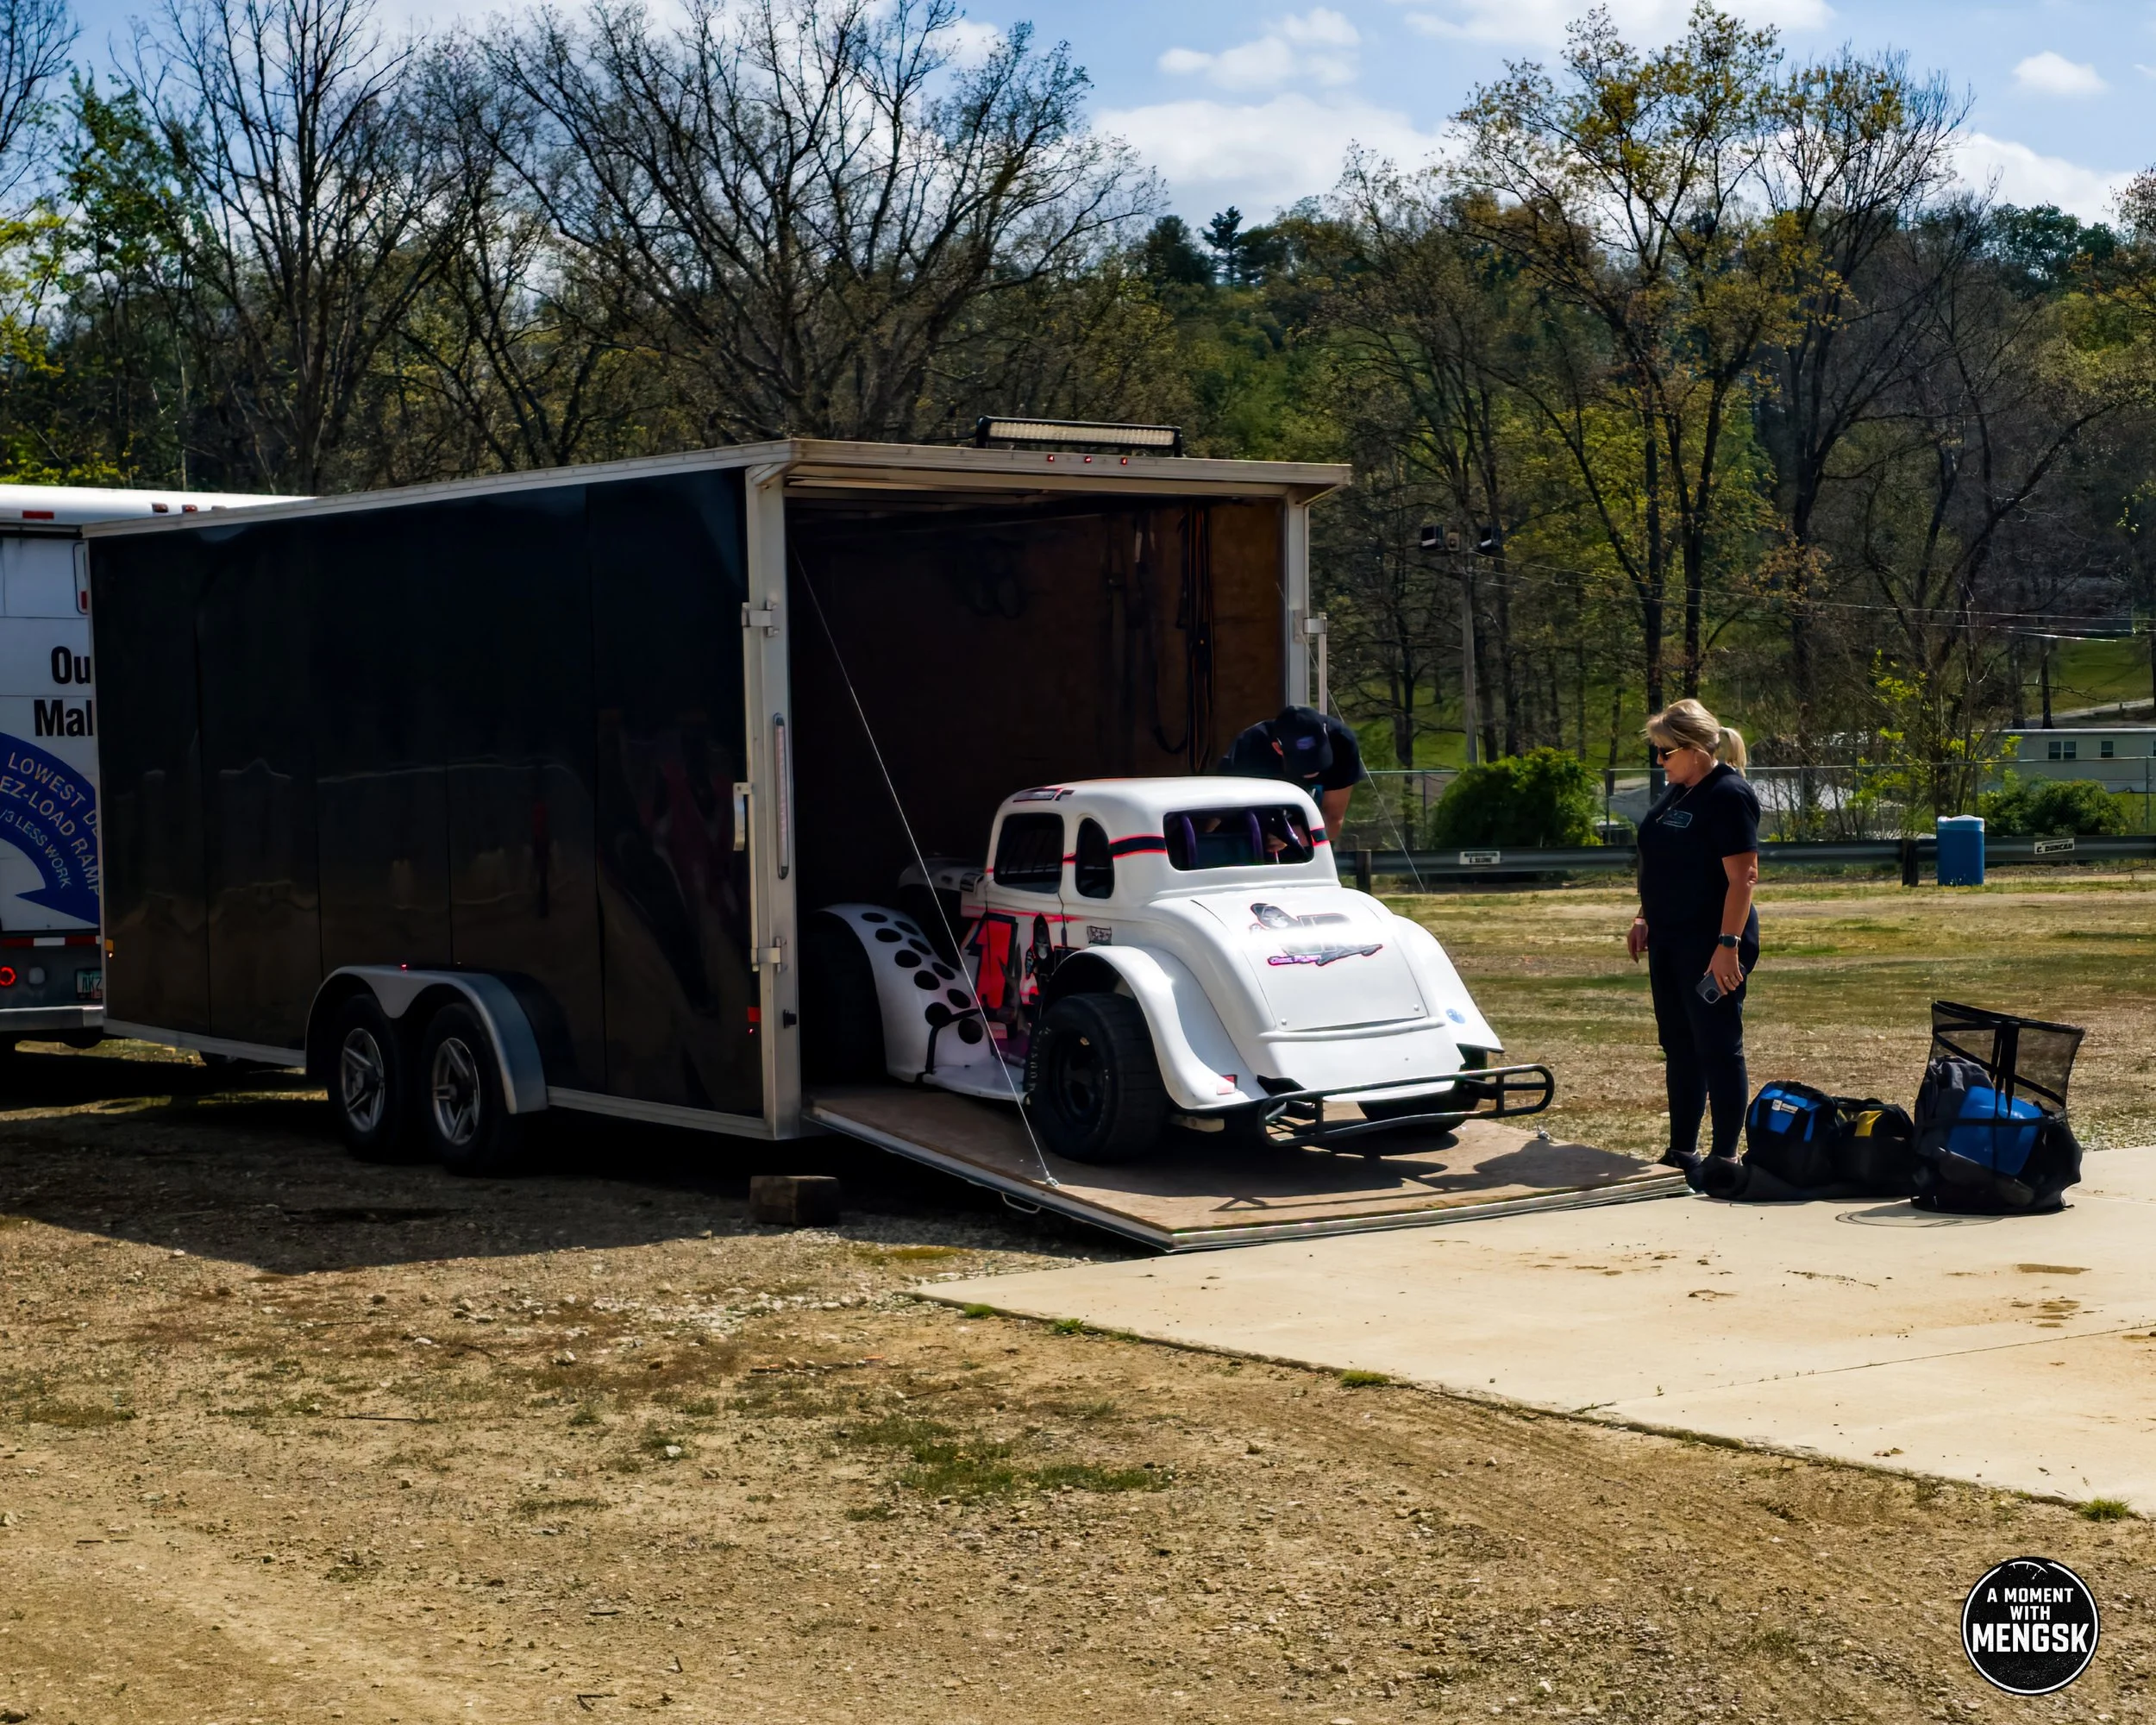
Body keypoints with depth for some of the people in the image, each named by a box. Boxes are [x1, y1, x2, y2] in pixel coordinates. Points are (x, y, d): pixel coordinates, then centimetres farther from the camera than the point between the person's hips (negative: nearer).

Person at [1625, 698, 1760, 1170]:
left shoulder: (1729, 796, -15)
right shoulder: (1675, 794, 13)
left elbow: (1743, 876, -20)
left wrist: (1729, 944, -24)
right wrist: (1644, 919, 15)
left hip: (1711, 944, -9)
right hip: (1669, 940, 9)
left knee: (1718, 1050, -3)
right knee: (1678, 1047, 14)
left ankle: (1724, 1160, 2)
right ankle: (1681, 1152, 22)